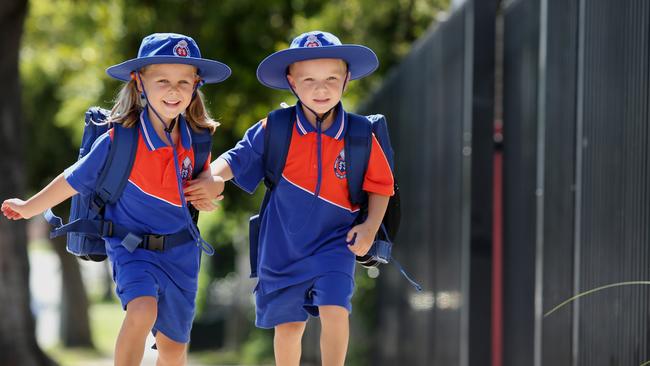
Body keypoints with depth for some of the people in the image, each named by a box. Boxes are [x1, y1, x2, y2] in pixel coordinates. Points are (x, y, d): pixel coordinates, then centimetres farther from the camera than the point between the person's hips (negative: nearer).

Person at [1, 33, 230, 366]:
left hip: (180, 252, 4)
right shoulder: (118, 141, -17)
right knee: (142, 309, -32)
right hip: (132, 246, -4)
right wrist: (30, 208, 8)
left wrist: (203, 196, -10)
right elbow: (74, 180, -2)